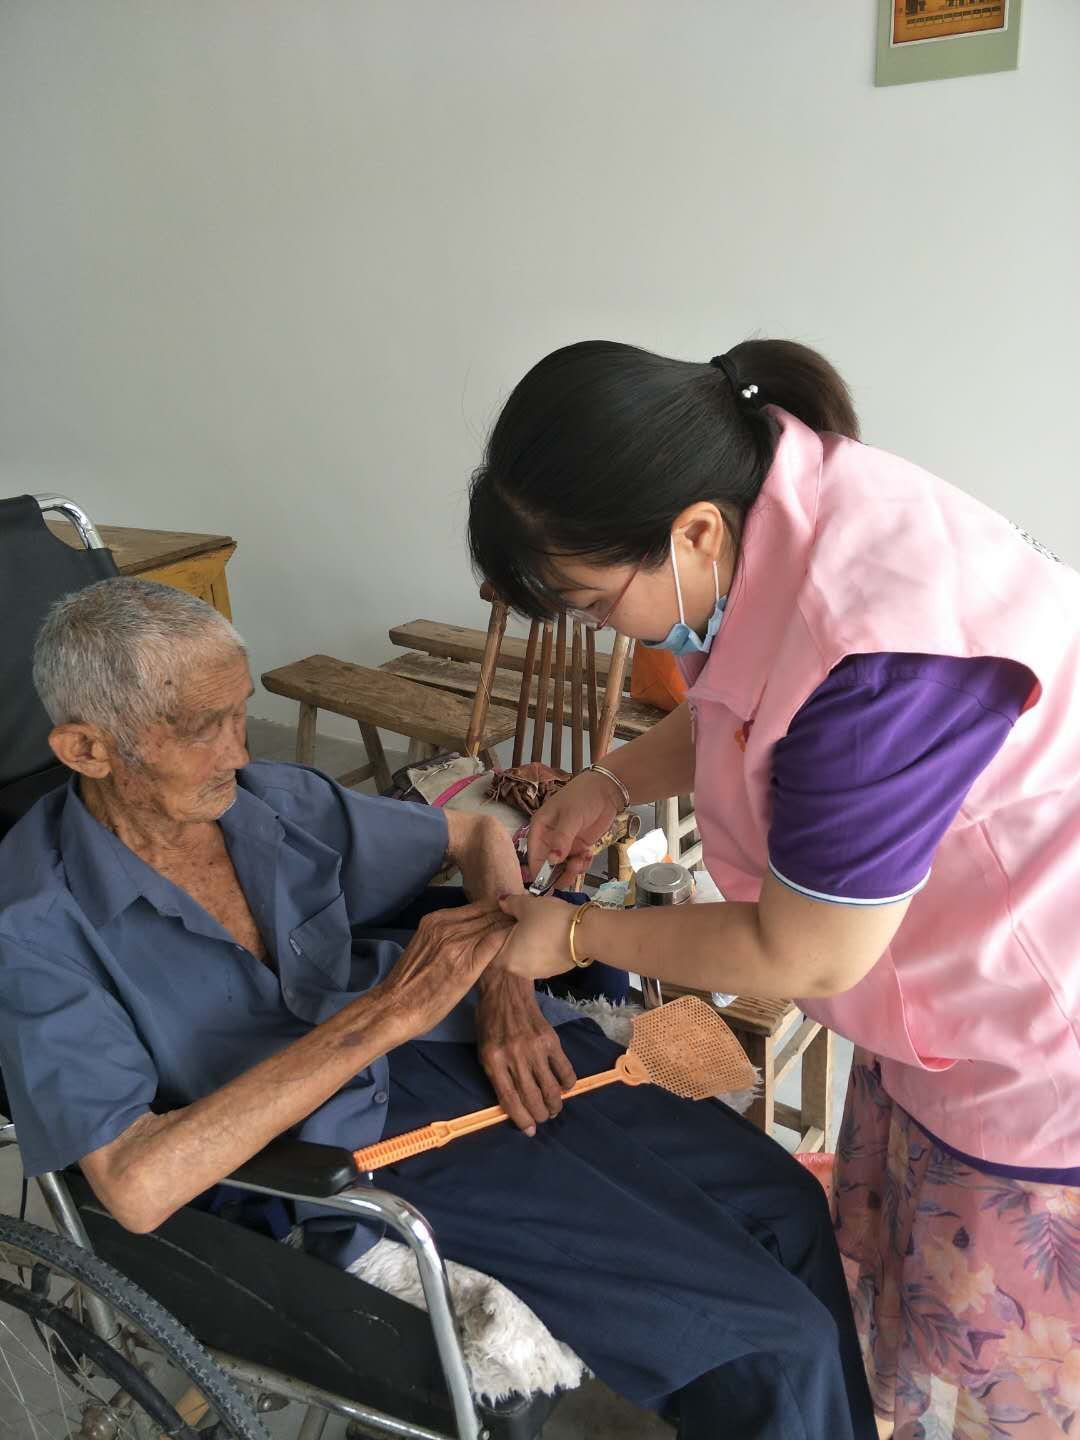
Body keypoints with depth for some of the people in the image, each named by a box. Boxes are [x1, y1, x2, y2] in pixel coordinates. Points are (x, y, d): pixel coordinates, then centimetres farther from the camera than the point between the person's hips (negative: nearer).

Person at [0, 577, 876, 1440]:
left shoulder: (275, 799, 2)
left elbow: (476, 834, 14)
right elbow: (138, 1187, -22)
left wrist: (504, 983, -5)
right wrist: (382, 1014, -25)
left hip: (479, 1047, 6)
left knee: (784, 1201, 4)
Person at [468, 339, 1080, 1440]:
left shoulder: (880, 651, -38)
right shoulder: (762, 508, -9)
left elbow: (803, 953, -25)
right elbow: (736, 714, 12)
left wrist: (574, 937, -12)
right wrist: (613, 781, -2)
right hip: (934, 993, 8)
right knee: (880, 1282, 26)